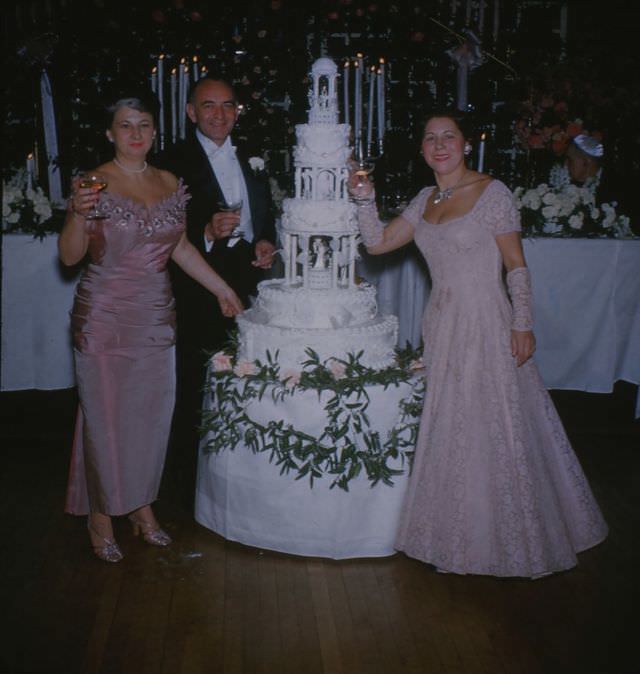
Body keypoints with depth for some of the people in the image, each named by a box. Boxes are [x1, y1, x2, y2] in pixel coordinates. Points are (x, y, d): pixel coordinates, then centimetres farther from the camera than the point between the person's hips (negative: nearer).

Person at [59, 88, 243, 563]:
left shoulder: (170, 183, 7)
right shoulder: (96, 182, -8)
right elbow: (70, 256, -11)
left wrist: (222, 288, 14)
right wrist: (78, 213, -29)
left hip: (156, 319, 5)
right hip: (104, 319, -5)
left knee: (152, 415, 12)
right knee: (106, 417, 5)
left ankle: (142, 506, 29)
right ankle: (101, 515, 22)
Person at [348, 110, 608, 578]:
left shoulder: (492, 193, -9)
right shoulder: (424, 200, 10)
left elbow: (516, 265, -9)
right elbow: (378, 243, 10)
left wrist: (523, 324, -14)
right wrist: (365, 198, -3)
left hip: (486, 325, -6)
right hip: (441, 325, 7)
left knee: (493, 429, 0)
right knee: (447, 430, 13)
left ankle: (501, 537, 17)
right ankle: (459, 529, 29)